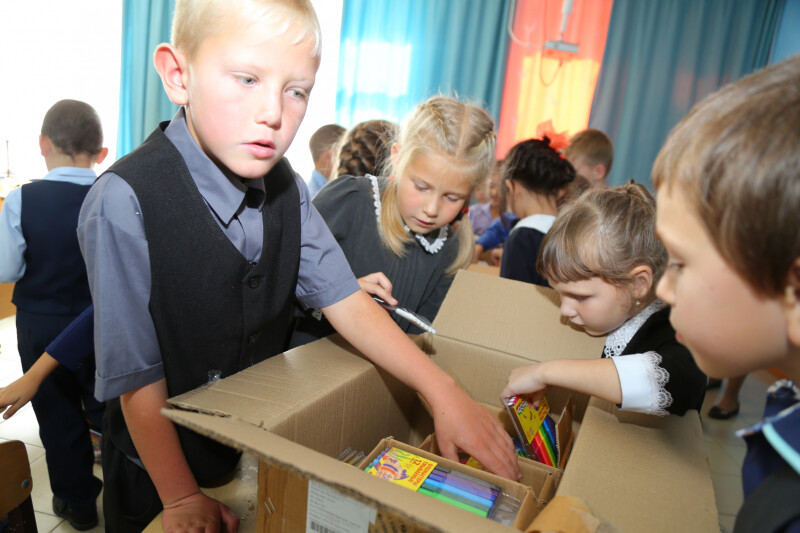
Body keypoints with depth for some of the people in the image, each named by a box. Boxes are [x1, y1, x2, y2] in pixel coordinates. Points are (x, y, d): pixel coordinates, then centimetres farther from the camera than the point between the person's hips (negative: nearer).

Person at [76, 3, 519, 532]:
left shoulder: (285, 188, -9)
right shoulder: (125, 203, -27)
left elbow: (345, 301, -12)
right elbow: (136, 377, -20)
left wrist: (441, 389, -21)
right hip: (157, 472, -4)